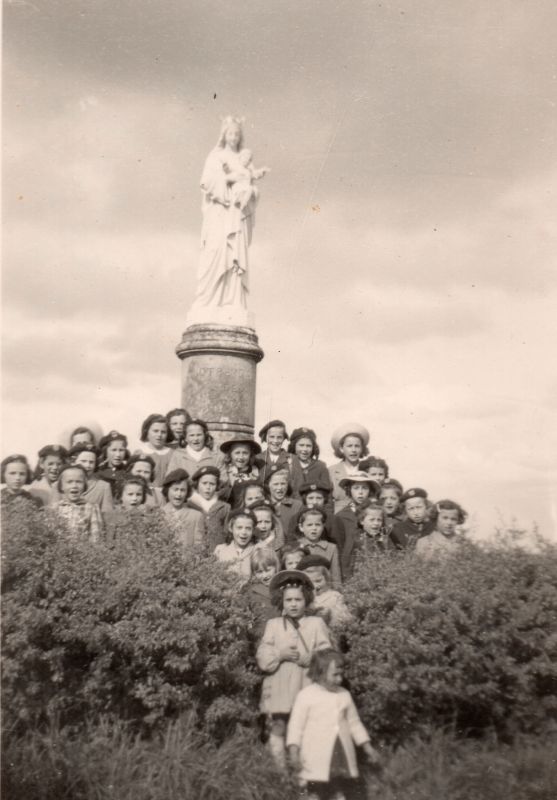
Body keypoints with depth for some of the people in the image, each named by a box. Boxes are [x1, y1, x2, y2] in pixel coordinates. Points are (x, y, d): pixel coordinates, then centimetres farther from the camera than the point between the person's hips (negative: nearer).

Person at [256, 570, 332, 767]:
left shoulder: (316, 623, 7)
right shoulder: (273, 624, 10)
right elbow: (262, 659, 5)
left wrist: (303, 658, -14)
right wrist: (280, 654, -12)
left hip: (307, 687, -1)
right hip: (279, 688, 1)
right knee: (278, 728, -2)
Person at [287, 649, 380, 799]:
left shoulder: (344, 695, 9)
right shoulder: (306, 695, -7)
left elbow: (354, 723, 19)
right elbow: (296, 726, -5)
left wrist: (368, 748, 17)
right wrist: (293, 752, -14)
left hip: (343, 759, 5)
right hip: (317, 761, -5)